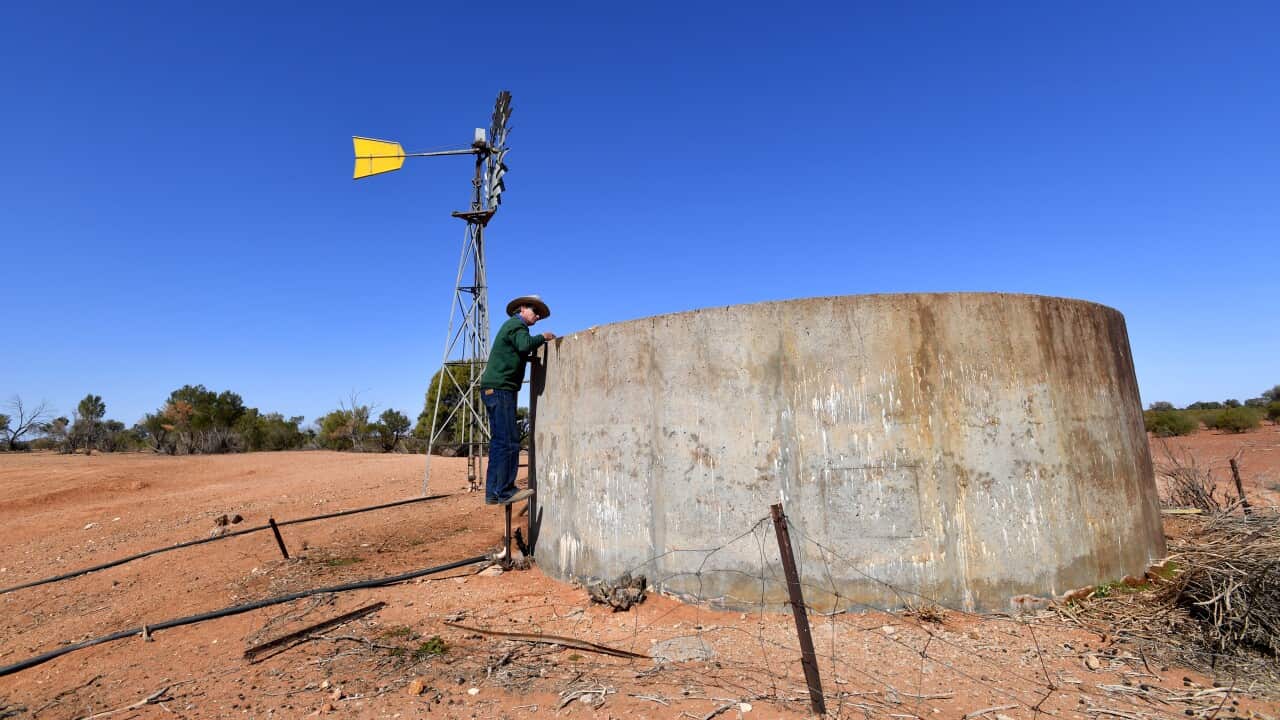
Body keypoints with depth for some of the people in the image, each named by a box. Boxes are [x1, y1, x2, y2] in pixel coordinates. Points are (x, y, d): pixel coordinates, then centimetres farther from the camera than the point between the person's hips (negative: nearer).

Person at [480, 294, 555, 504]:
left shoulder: (511, 326, 27)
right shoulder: (516, 324, -4)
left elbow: (520, 353, 23)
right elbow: (524, 345, -25)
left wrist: (540, 344, 15)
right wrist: (542, 337, -9)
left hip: (494, 389, 10)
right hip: (500, 388, -10)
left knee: (499, 441, 9)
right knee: (509, 441, -11)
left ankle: (493, 492, 10)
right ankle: (505, 491, -11)